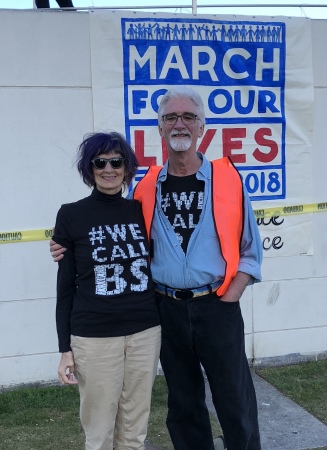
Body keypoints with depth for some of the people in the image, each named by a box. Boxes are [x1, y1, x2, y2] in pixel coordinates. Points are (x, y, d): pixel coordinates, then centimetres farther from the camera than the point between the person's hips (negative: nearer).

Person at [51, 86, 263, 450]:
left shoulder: (227, 179, -3)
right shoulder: (146, 187, 4)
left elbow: (249, 250, 2)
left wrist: (229, 298, -8)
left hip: (217, 307, -2)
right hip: (168, 309, 3)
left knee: (236, 404, 5)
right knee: (183, 405, 17)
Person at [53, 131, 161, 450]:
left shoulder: (141, 211, 6)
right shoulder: (71, 215, -3)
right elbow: (66, 285, 0)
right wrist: (65, 348, -2)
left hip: (145, 332, 3)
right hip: (94, 337, -3)